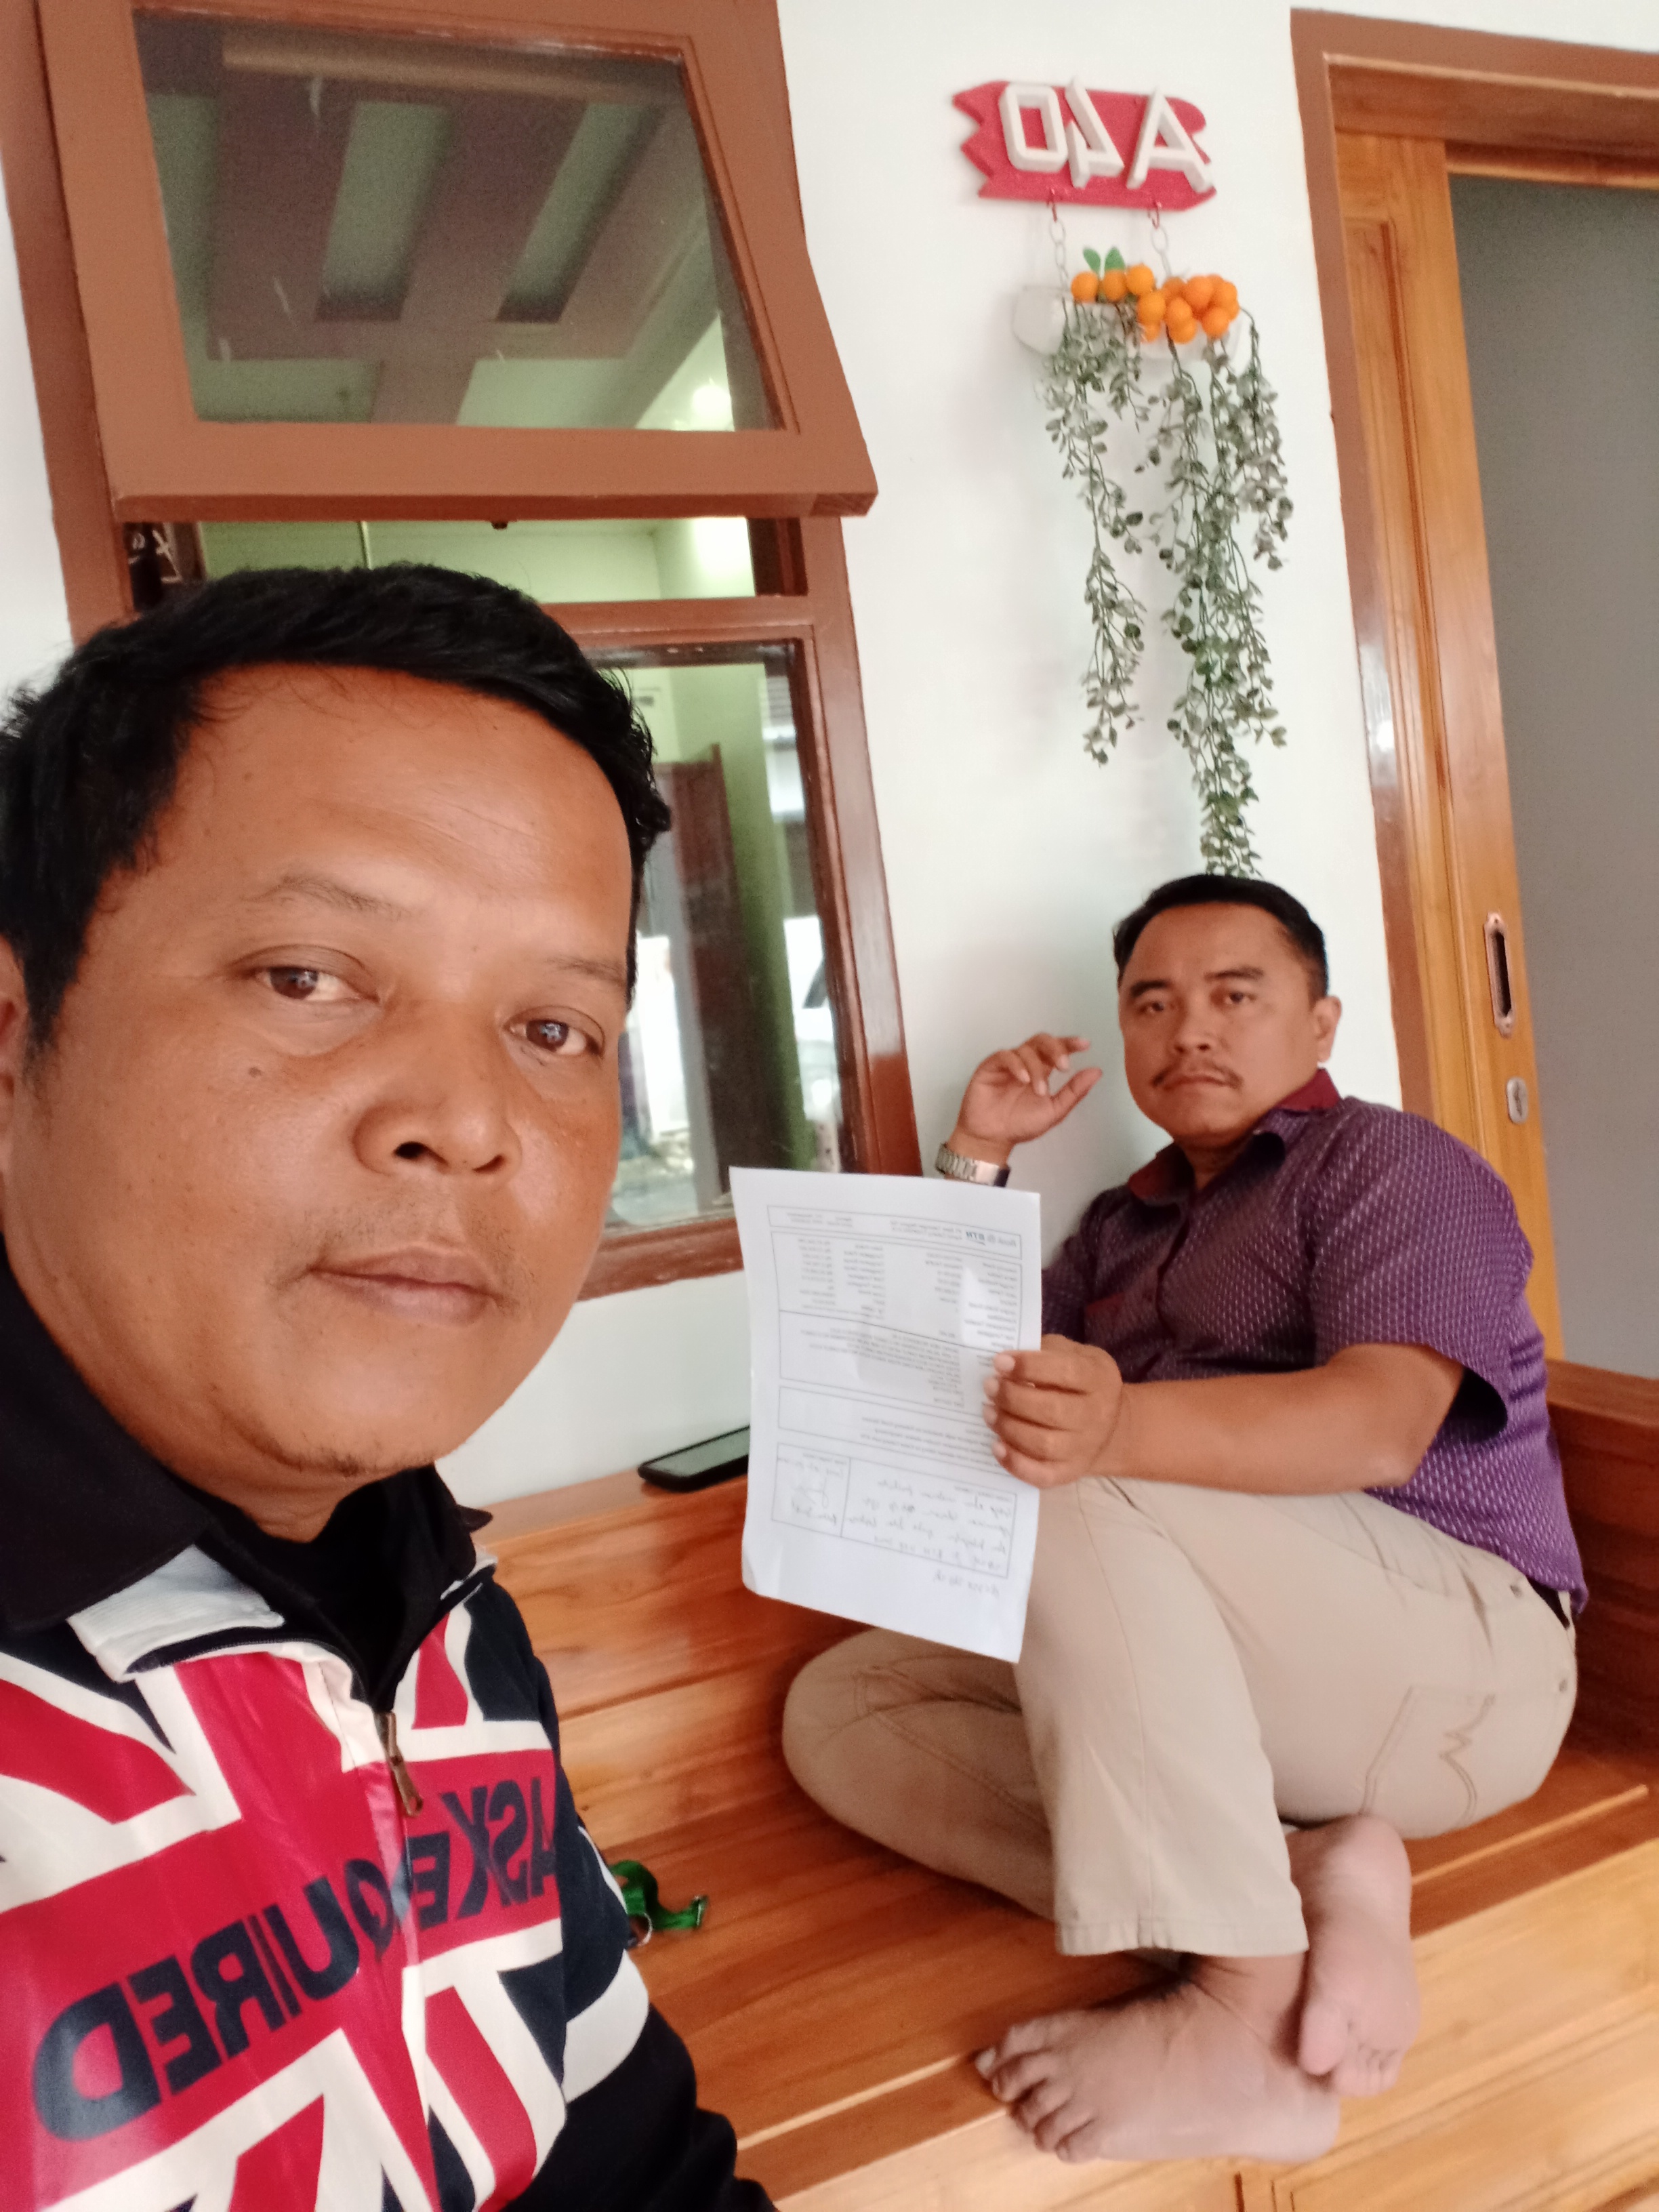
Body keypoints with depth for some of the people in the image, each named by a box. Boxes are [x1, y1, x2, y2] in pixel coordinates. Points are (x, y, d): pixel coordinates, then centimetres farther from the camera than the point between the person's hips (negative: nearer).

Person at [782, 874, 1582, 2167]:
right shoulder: (1125, 1226, 21)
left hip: (1456, 1650, -7)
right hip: (1178, 1675, 7)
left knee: (1080, 1505, -31)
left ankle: (1240, 2006, -26)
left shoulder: (1394, 1165, 0)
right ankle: (1312, 1880, -20)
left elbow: (1379, 1426, -20)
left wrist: (1118, 1428, -40)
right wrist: (978, 1159, 9)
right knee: (839, 1711, -11)